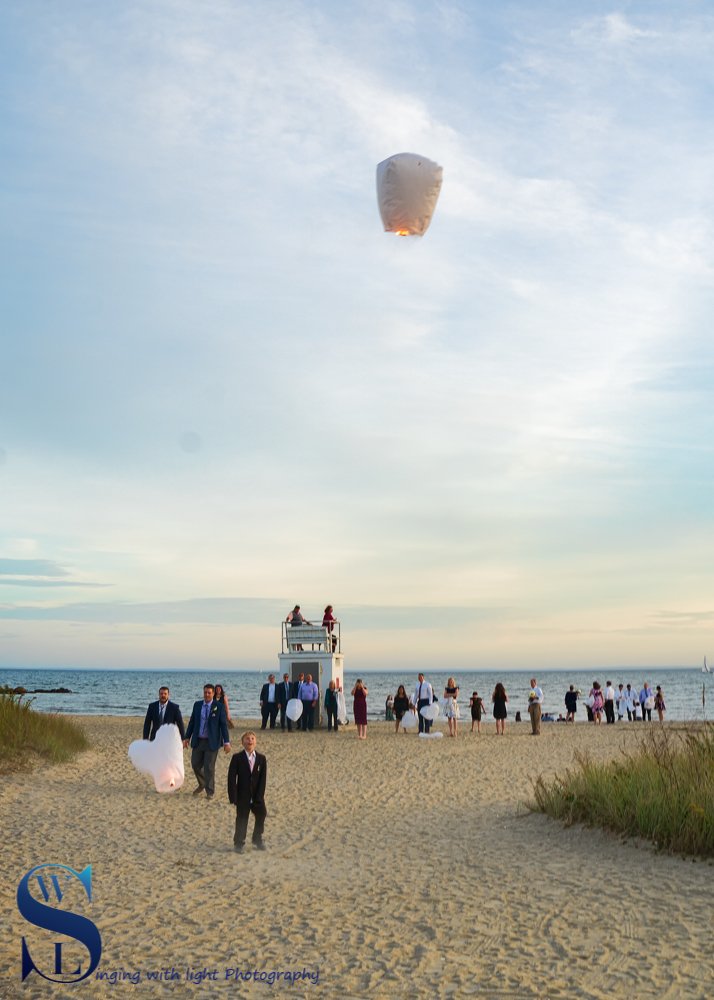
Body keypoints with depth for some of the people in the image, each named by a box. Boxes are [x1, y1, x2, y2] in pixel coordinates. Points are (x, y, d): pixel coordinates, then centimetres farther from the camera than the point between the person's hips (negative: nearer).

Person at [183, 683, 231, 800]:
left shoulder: (218, 706, -7)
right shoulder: (197, 705, 4)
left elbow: (224, 724, -7)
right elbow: (192, 722, 10)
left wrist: (226, 742, -11)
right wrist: (187, 737, 8)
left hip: (212, 742, -4)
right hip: (198, 741, 4)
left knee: (209, 767, 0)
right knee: (195, 764, 11)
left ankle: (209, 792, 14)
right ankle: (202, 785, 36)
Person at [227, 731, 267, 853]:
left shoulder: (261, 758, -1)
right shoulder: (237, 758, -7)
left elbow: (263, 779, -3)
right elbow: (231, 778, -9)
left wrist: (259, 797, -10)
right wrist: (233, 797, -15)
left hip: (257, 796, 3)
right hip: (242, 796, -3)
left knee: (261, 815, 11)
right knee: (242, 819, 4)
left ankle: (257, 840, 32)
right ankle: (239, 843, 18)